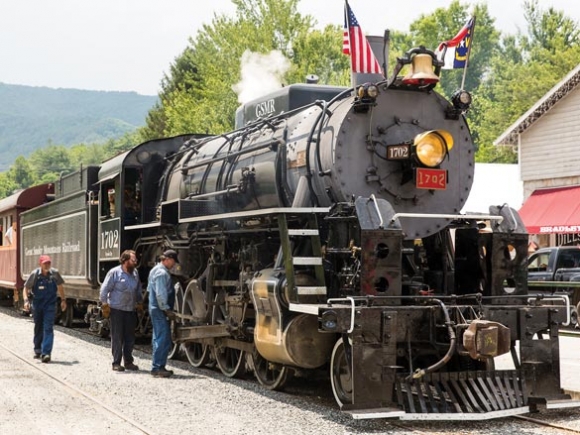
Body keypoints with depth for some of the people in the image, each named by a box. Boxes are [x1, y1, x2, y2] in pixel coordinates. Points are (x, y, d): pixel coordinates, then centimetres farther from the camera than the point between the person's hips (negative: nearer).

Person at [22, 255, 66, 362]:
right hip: (38, 304, 1)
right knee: (38, 328, 15)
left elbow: (60, 286, 9)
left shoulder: (54, 273, -8)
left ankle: (46, 353, -16)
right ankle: (38, 350, 33)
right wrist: (26, 300, -21)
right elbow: (26, 288, -6)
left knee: (48, 328, -11)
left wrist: (63, 300, 10)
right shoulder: (35, 274, -11)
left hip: (50, 305, -1)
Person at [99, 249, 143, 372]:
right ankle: (116, 363, 5)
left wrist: (140, 303, 18)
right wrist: (105, 304, -10)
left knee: (130, 337, 9)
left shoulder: (135, 273, 8)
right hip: (117, 310, -6)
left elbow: (138, 289, 20)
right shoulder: (114, 273, -9)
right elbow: (104, 289, -8)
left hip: (131, 310, 6)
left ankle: (128, 361, 19)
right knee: (117, 337, -1)